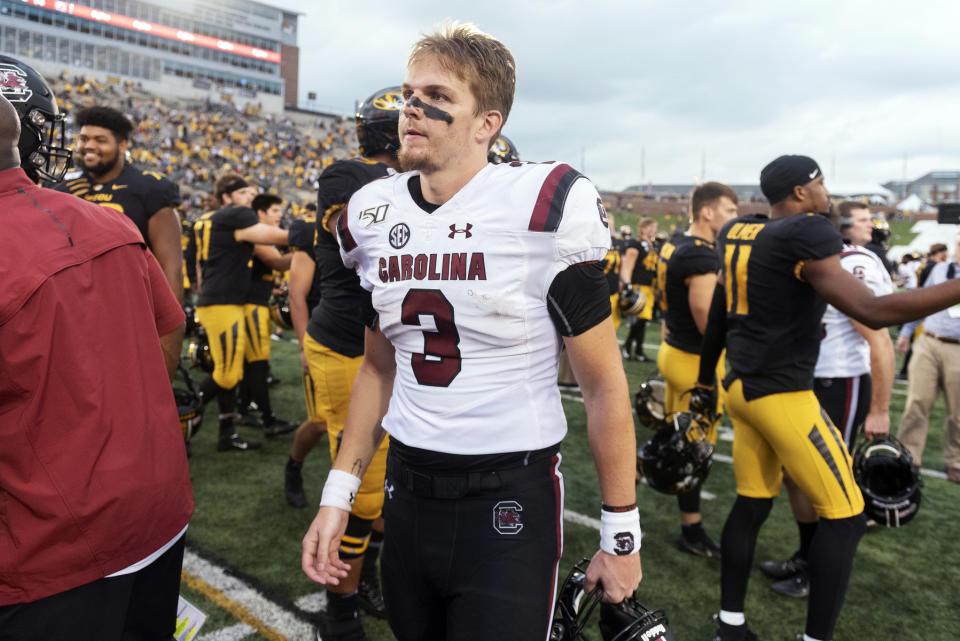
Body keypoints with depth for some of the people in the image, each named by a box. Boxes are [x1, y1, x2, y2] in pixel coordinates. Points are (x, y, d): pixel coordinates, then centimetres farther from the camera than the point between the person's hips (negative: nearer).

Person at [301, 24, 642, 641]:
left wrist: (621, 534, -4)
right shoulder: (374, 216, 2)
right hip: (409, 490, 6)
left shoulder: (545, 208, -15)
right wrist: (337, 495, 9)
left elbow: (603, 383, -9)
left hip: (511, 496, -5)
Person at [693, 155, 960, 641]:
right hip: (781, 395, -8)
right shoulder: (806, 234, -15)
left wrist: (706, 383, 26)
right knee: (844, 517, 5)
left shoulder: (734, 233, 9)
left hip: (741, 387, 8)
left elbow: (718, 318, 16)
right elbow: (872, 312, -22)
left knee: (751, 505, 17)